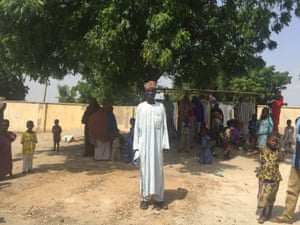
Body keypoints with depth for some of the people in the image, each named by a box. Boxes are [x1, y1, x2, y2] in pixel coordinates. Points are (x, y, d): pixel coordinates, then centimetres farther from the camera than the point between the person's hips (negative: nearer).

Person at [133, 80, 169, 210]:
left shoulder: (161, 107, 5)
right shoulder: (140, 107, 3)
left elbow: (164, 127, 4)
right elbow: (137, 127, 3)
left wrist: (165, 145, -1)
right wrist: (136, 146, -2)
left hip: (157, 144, 1)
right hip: (144, 144, 0)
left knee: (158, 170, 3)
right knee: (145, 169, 3)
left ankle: (158, 198, 10)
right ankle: (145, 197, 11)